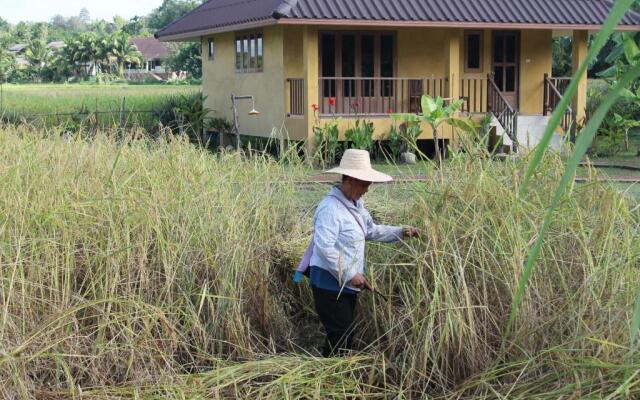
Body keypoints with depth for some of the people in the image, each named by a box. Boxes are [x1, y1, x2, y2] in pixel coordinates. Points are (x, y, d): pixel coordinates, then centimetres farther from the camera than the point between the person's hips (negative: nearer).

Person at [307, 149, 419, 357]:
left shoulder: (356, 204, 11)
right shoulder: (330, 208, -21)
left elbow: (371, 230, 23)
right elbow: (324, 247, -28)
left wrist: (400, 232, 11)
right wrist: (350, 275, -24)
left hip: (348, 285, 10)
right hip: (330, 284, -10)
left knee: (345, 336, 16)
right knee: (340, 339, -8)